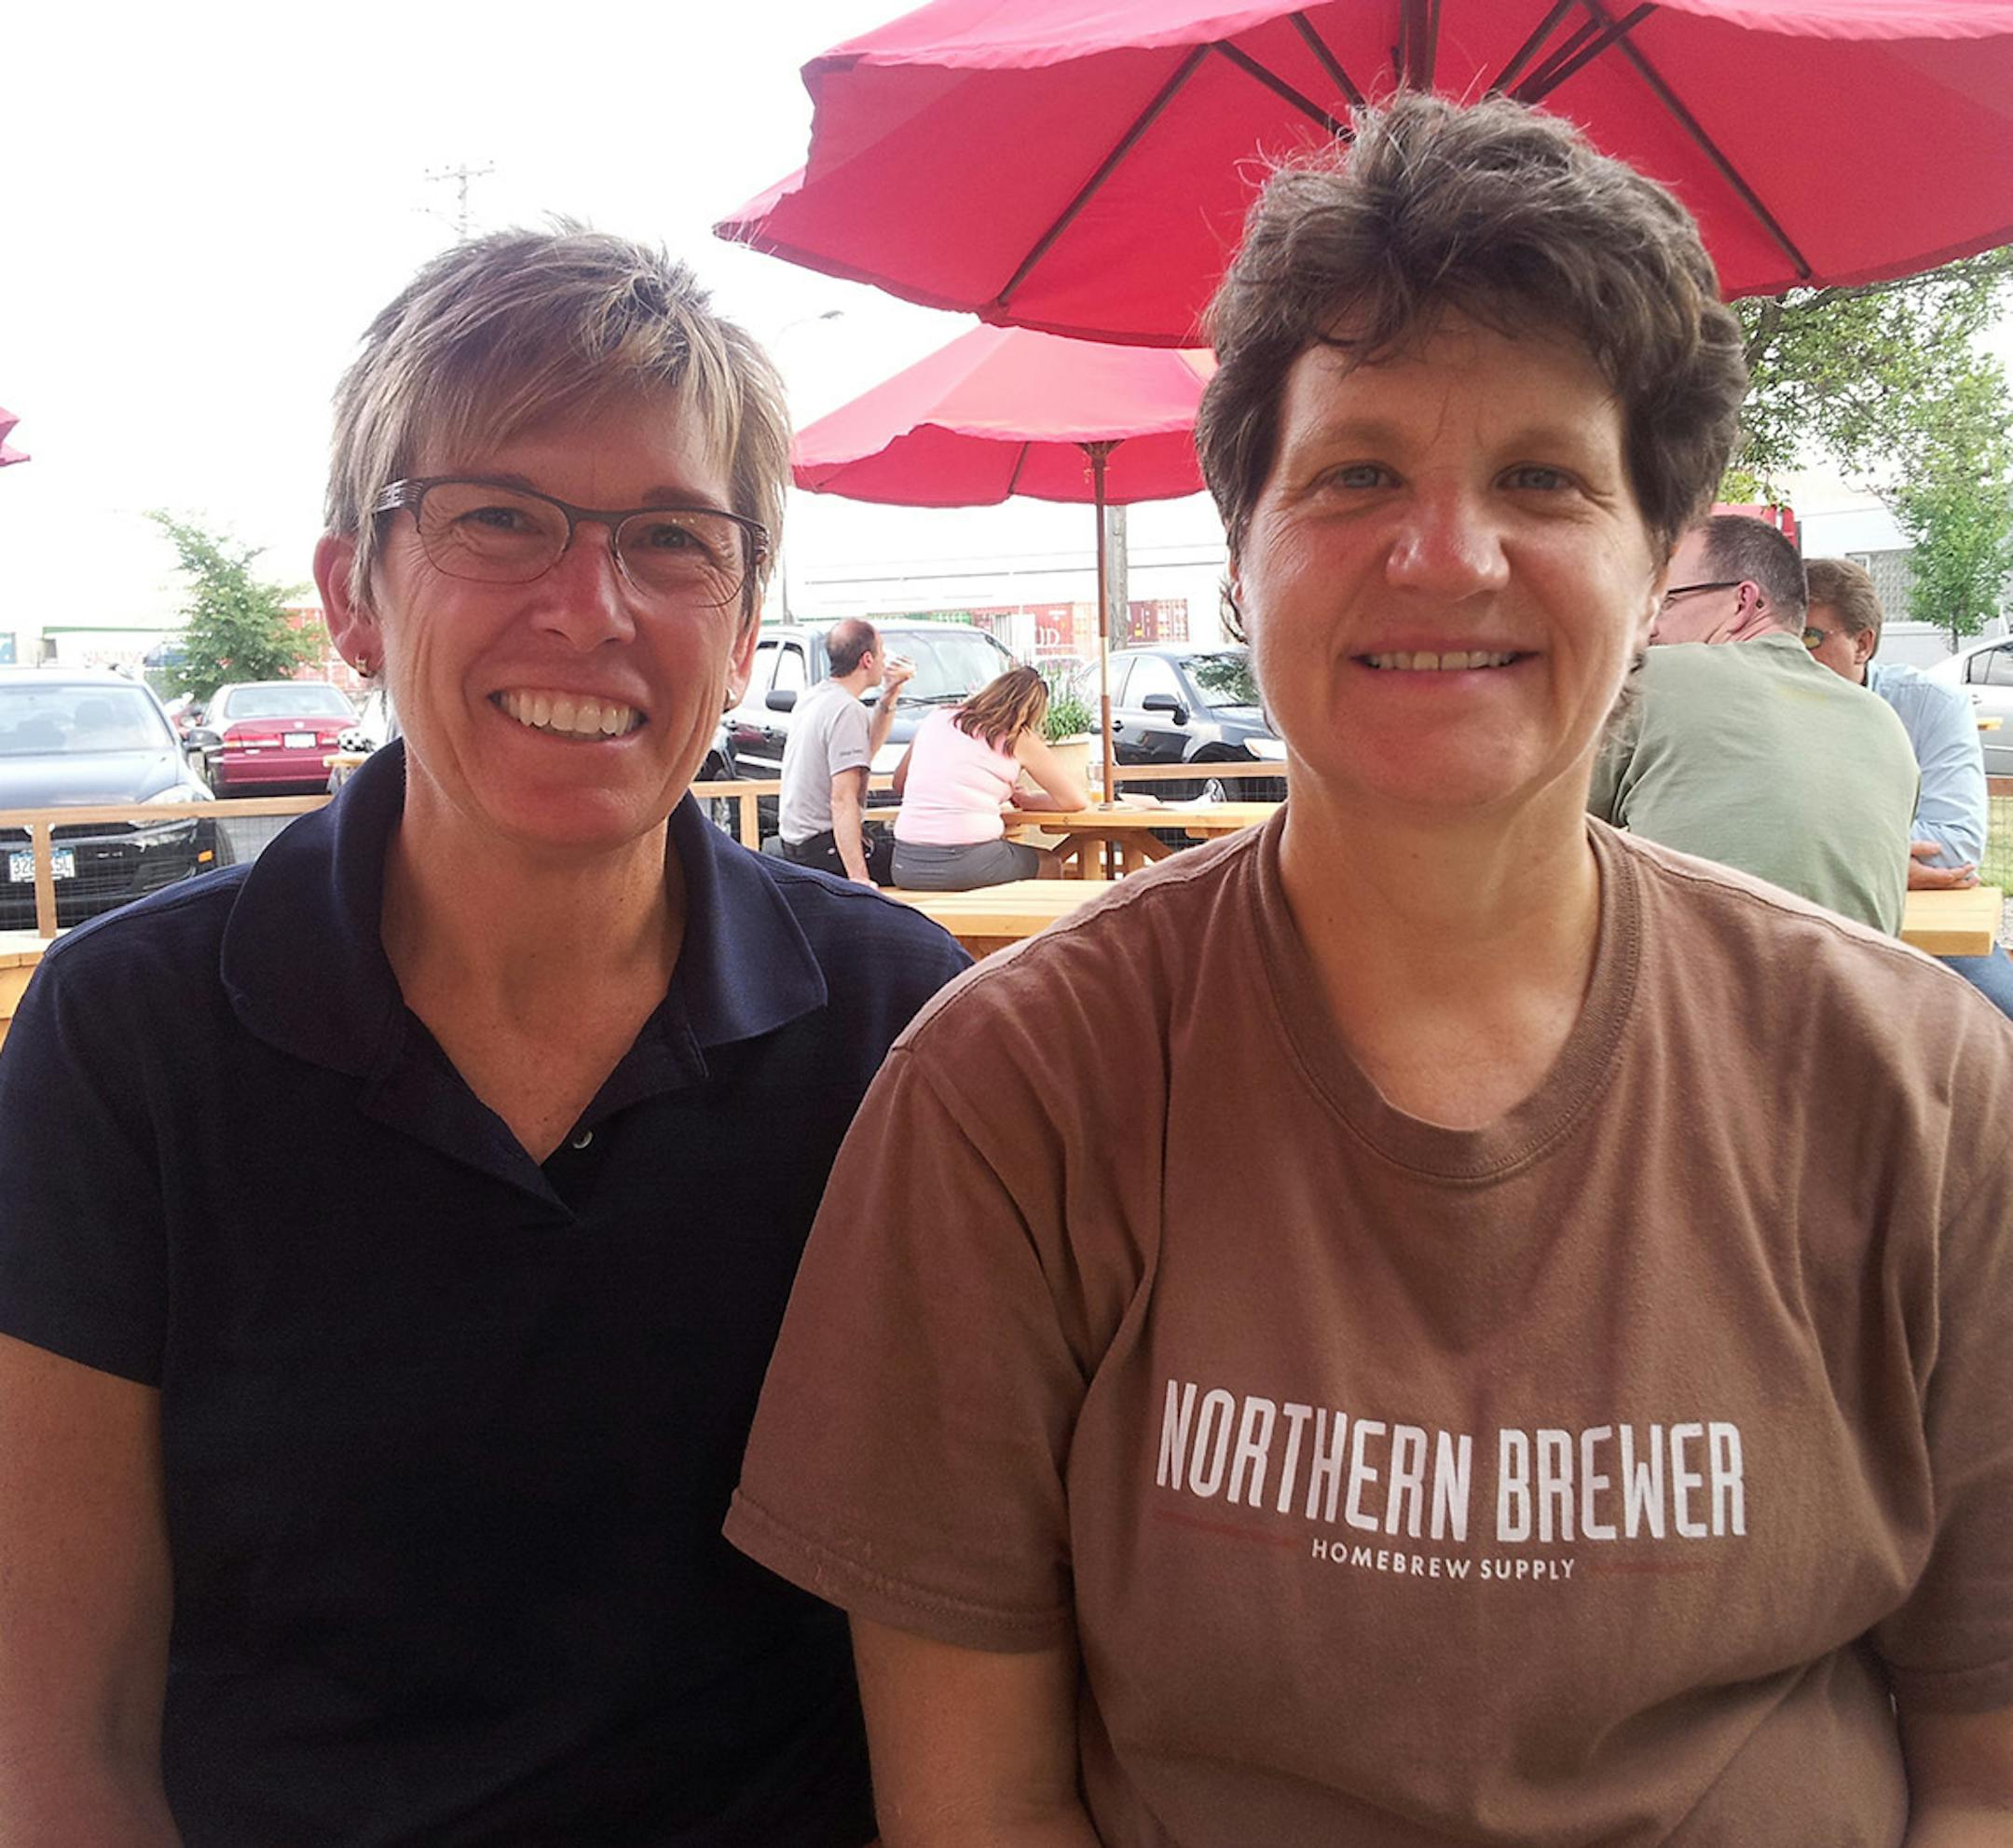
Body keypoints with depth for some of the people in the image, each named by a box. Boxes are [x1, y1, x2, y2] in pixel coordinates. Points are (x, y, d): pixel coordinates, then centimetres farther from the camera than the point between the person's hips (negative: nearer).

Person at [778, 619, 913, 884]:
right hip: (822, 848, -10)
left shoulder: (815, 696, 11)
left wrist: (890, 695, 15)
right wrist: (858, 877, -31)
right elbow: (843, 800, -26)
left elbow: (865, 751, 25)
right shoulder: (848, 710, -19)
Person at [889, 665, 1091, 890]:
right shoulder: (1018, 739, 2)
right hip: (967, 862, -5)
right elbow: (1077, 799, 0)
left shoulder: (936, 720, 15)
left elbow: (899, 785, 26)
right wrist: (1026, 800, 14)